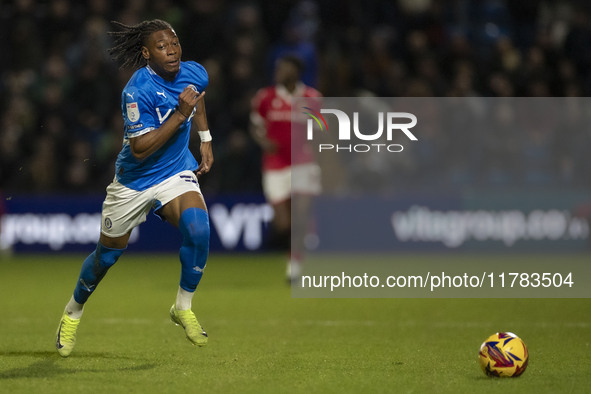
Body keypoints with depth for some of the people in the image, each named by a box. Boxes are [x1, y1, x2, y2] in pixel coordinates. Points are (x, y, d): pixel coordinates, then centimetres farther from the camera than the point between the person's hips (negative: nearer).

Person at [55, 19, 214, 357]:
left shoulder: (195, 73, -9)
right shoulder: (137, 91, -28)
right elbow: (140, 149, -31)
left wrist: (205, 139, 15)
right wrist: (179, 115, -35)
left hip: (176, 172, 3)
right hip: (134, 180, -3)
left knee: (198, 228, -27)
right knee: (108, 253, 12)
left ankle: (184, 308, -6)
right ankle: (74, 312, 40)